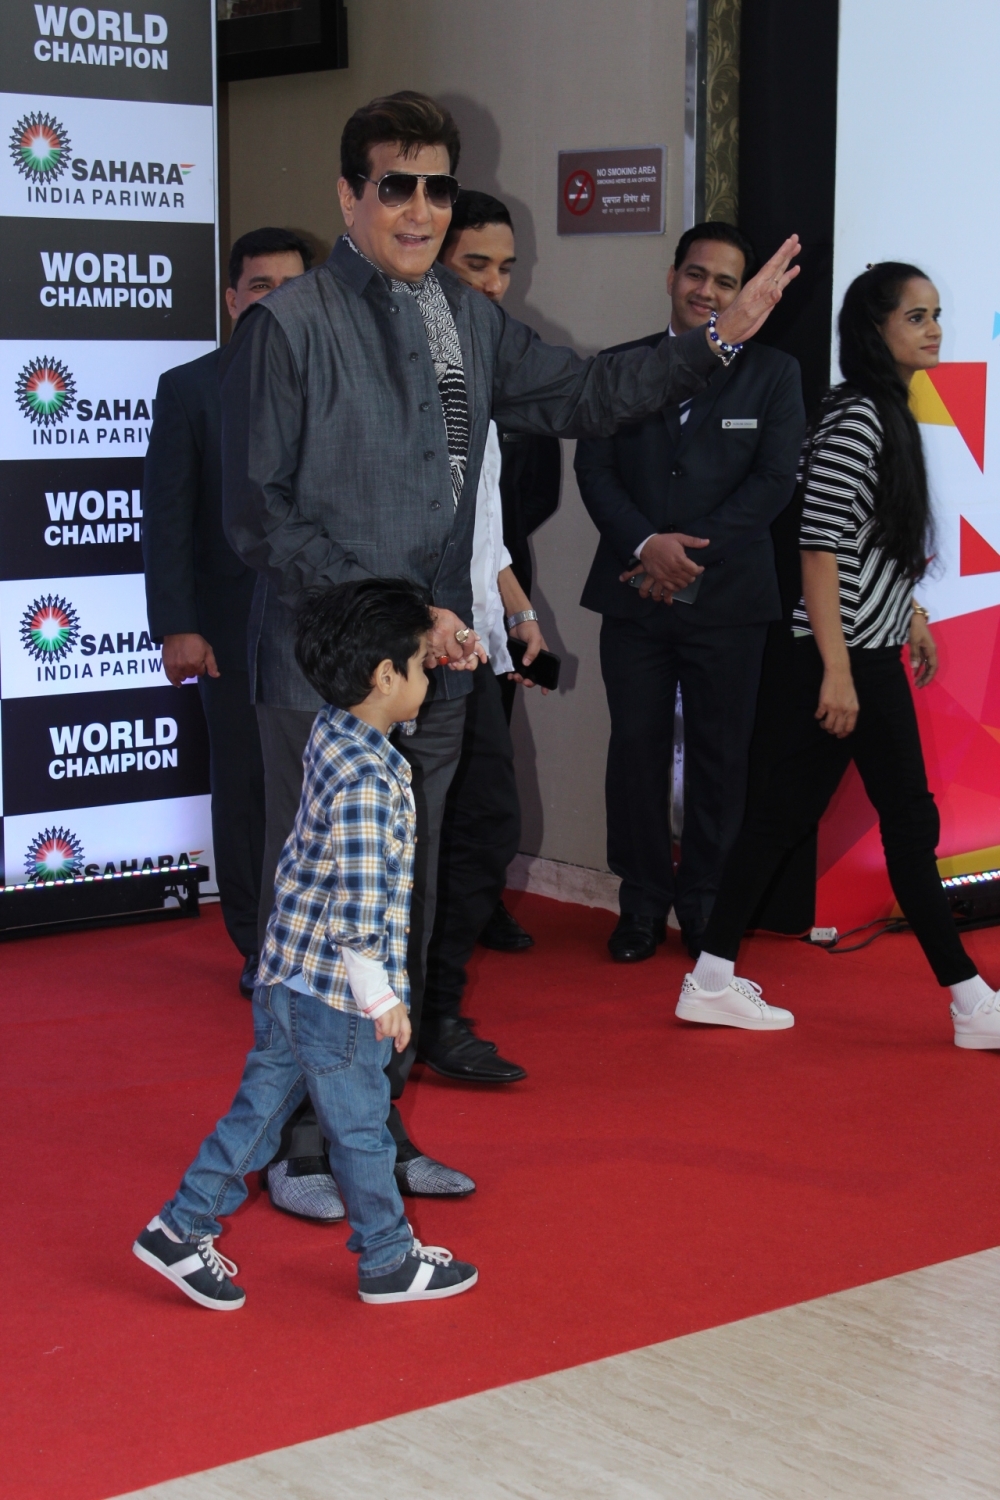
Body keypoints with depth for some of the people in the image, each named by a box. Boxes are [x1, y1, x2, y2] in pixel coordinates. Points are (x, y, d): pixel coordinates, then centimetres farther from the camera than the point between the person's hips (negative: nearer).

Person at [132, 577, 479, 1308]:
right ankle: (389, 1260, 25)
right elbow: (357, 903, -26)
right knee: (360, 1126, 8)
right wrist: (380, 994, -19)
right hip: (338, 989, -9)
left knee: (262, 1101, 19)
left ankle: (183, 1227, 25)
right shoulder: (368, 778, -26)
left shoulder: (329, 732, 1)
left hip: (286, 975, 9)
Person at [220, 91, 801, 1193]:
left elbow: (580, 396, 23)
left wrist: (723, 335, 14)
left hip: (435, 663, 6)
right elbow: (257, 515, -12)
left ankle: (379, 1131, 27)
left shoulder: (471, 322, 9)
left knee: (405, 903, 14)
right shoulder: (288, 325, -9)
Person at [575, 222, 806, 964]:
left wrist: (693, 551, -12)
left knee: (720, 755, 4)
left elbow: (775, 480, -4)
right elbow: (594, 469, 2)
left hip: (727, 597, -1)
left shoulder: (772, 374, 5)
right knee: (637, 748, 3)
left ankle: (705, 902, 16)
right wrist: (646, 545, -14)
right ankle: (643, 901, 15)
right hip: (635, 593, 1)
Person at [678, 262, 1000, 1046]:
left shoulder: (888, 414, 13)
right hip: (850, 656, -9)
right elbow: (821, 547, -20)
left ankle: (713, 980, 13)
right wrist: (837, 671, -22)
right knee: (909, 819, -2)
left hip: (867, 650, 9)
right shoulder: (857, 418, -16)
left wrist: (911, 611, 22)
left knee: (786, 810, 9)